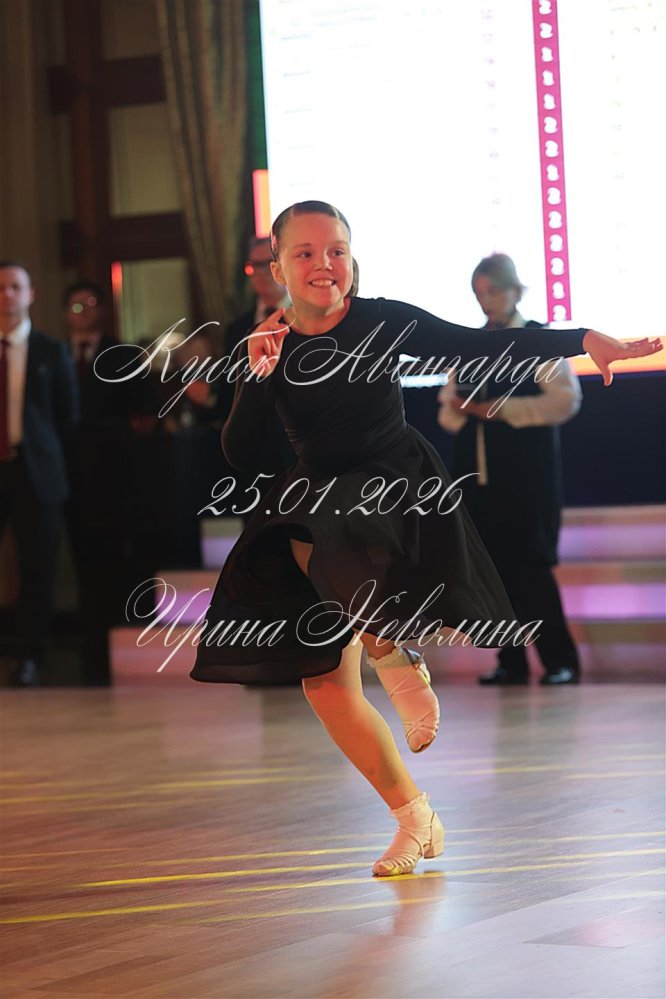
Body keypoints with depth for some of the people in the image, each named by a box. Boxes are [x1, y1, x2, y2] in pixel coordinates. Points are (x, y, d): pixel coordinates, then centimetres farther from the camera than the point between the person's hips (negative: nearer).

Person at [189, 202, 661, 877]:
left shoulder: (381, 322, -9)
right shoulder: (269, 346, -2)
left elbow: (484, 346, -12)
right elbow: (238, 453, -8)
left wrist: (585, 341, -22)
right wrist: (258, 374, -23)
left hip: (397, 496, -4)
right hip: (318, 506, 4)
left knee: (312, 543, -37)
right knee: (325, 681, 2)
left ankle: (397, 662, -11)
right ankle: (414, 819, 19)